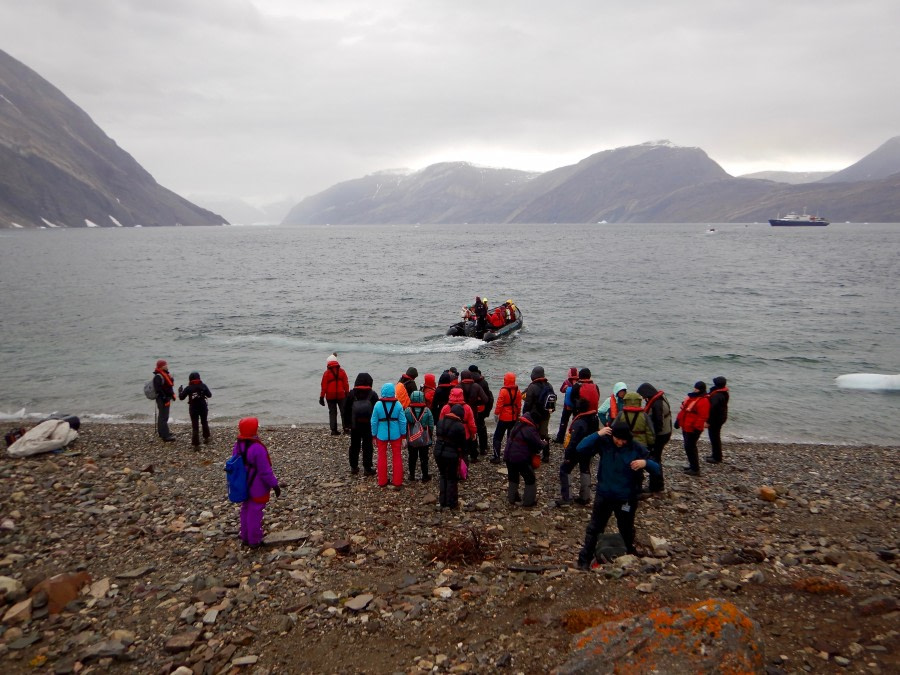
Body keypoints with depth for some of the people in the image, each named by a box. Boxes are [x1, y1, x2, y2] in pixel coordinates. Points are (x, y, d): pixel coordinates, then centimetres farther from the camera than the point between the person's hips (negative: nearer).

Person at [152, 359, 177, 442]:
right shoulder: (158, 376, -22)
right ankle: (165, 436, -9)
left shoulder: (165, 374, 11)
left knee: (162, 415, 22)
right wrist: (165, 399, -27)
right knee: (164, 416, -9)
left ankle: (162, 432, 35)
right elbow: (158, 389, -27)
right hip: (162, 399, -11)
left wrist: (172, 394, 19)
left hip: (166, 398, 11)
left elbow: (169, 385, 21)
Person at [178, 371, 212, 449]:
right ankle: (206, 438, 38)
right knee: (204, 422, 25)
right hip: (203, 407, 2)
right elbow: (209, 395, 0)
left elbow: (181, 398, -4)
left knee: (195, 426, 0)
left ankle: (196, 444, -5)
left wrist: (180, 391, 15)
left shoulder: (188, 388, -9)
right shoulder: (203, 386, -5)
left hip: (193, 409, -2)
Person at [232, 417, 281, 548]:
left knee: (245, 510, 21)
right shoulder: (257, 448, -29)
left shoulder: (237, 445, -2)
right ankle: (254, 541, 15)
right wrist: (275, 485, -15)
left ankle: (245, 537, 33)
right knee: (255, 513, 4)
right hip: (257, 488, -8)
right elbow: (265, 471, -25)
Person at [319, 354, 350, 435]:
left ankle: (334, 430, 5)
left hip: (330, 396, -1)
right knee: (344, 411, 9)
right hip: (341, 395, 1)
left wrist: (321, 397, 0)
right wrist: (347, 394, 12)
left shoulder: (326, 373, -6)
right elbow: (346, 384, 3)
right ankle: (346, 428, 4)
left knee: (332, 412, 7)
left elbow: (324, 386, -6)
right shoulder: (342, 371, 1)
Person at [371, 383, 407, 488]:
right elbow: (402, 421, -7)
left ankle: (382, 482, 24)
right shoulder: (398, 405, -11)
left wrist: (374, 436, 5)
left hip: (382, 435, 0)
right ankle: (397, 482, 18)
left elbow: (374, 422, -6)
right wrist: (403, 436, 4)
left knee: (382, 457, 16)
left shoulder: (378, 405, -12)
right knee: (397, 458, 14)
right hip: (395, 435, 0)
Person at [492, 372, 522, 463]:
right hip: (513, 418, 6)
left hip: (504, 418, -6)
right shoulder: (517, 391, 2)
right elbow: (519, 405, 9)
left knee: (497, 437, 2)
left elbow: (499, 404, -16)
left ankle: (496, 457, -2)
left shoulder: (503, 391, -17)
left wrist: (496, 414, -5)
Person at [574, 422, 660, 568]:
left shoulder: (637, 449, -15)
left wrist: (645, 463, -33)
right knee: (594, 527, 9)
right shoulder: (604, 443, -14)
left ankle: (630, 554, 45)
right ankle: (585, 559, 20)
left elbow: (656, 468, -11)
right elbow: (580, 448, -21)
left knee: (627, 529, 20)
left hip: (627, 498, 0)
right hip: (604, 495, 0)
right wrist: (598, 434, -29)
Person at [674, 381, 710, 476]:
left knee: (690, 447, -5)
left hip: (693, 429, -10)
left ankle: (695, 469, 3)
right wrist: (678, 420, 19)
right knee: (689, 447, 18)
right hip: (686, 427, 10)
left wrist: (697, 428, -24)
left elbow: (703, 417, -23)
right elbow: (683, 409, 19)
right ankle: (693, 465, 32)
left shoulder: (703, 401, -19)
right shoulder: (691, 397, 10)